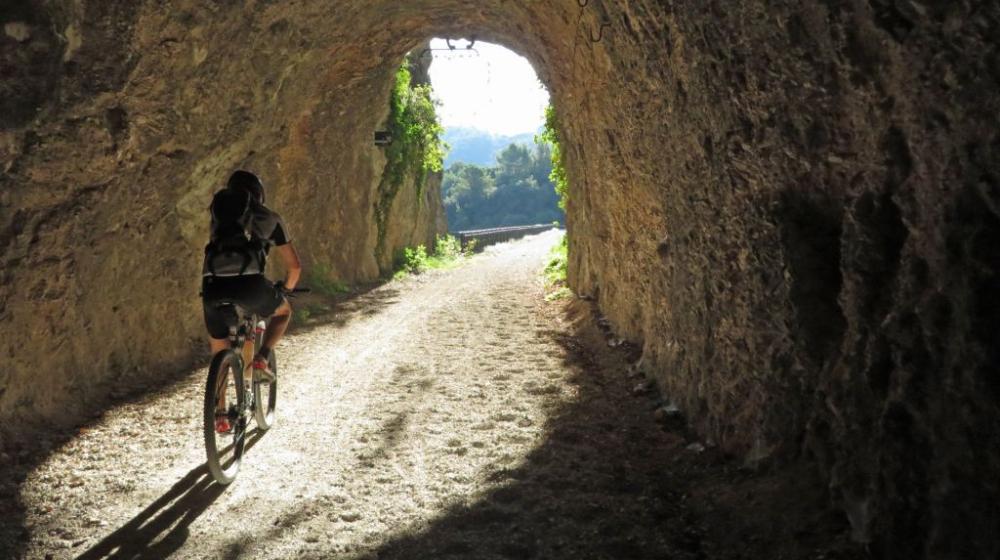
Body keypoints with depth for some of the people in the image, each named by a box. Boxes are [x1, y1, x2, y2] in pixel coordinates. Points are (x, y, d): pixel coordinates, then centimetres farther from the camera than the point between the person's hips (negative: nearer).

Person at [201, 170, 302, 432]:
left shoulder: (219, 206, 27)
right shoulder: (270, 218, 22)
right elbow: (294, 266, 26)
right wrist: (286, 288, 46)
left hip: (213, 284, 3)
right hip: (250, 283, -2)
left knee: (219, 353, 24)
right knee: (283, 311, 31)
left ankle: (220, 415, 20)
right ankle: (261, 359, 10)